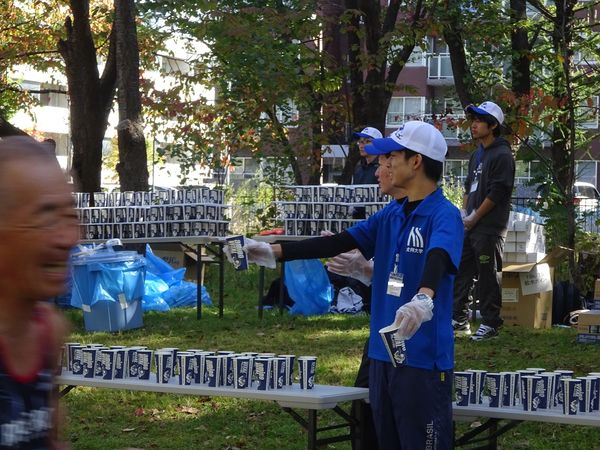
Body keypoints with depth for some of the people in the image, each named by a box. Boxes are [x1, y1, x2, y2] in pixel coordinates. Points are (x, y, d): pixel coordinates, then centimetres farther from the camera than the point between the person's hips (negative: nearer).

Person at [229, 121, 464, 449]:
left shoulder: (444, 215, -13)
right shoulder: (392, 214, 12)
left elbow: (437, 259, -32)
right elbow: (338, 243, 13)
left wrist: (424, 299, -53)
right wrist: (276, 252, 7)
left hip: (422, 357, -8)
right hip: (383, 352, 8)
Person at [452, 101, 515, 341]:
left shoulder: (502, 155, -10)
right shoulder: (476, 155, 18)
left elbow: (497, 192, -15)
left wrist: (474, 218, -12)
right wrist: (464, 214, 7)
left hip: (490, 228, -9)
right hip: (469, 225, 9)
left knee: (488, 276, -4)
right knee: (461, 272, 10)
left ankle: (490, 323, 4)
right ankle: (460, 320, 17)